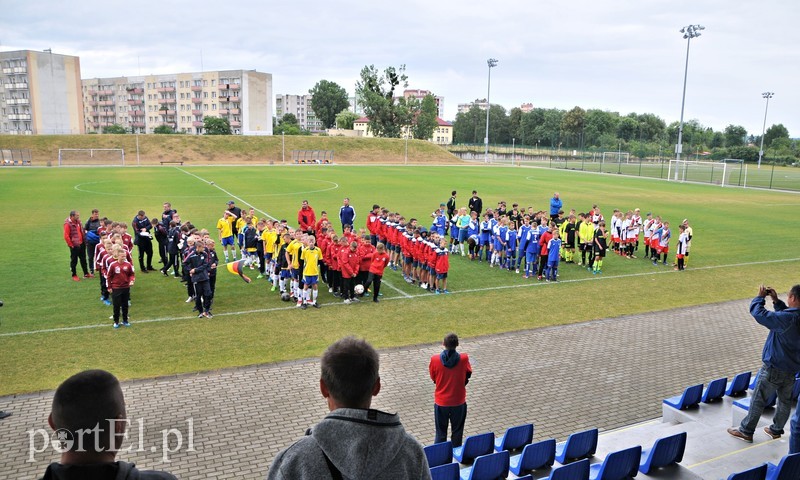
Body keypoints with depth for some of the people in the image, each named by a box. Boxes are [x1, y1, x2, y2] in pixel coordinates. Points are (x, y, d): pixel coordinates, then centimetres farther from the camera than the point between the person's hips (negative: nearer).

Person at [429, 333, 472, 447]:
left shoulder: (435, 359, -16)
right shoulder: (464, 358, -17)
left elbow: (433, 378, 0)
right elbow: (468, 374, 2)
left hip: (441, 403, 0)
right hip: (459, 402, 0)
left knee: (440, 434, 14)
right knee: (457, 433, 18)